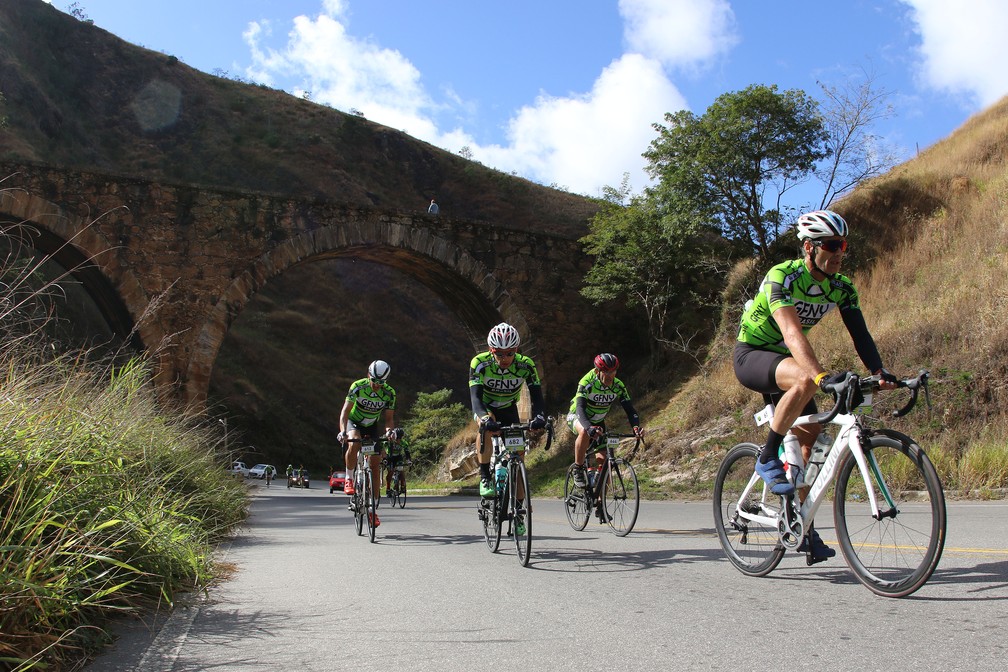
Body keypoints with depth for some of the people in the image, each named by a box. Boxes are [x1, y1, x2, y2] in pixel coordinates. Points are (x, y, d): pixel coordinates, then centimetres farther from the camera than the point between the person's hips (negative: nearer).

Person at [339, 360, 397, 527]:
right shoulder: (358, 386, -25)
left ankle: (372, 509, 3)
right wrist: (343, 431, -45)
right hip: (354, 423, -2)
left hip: (372, 427, 2)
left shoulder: (389, 393, -18)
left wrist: (388, 430, -35)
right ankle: (349, 479, -13)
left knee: (375, 466, -6)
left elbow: (388, 417, -13)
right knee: (354, 444, -38)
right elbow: (345, 410, -29)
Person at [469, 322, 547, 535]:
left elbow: (536, 395, -30)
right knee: (485, 425, -38)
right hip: (485, 408, -2)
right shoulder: (479, 363, -30)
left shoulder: (525, 365, -26)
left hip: (509, 410, 2)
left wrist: (539, 416, -51)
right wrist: (485, 419, -58)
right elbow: (475, 397, -39)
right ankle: (485, 477, -23)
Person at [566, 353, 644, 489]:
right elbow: (580, 408, -41)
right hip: (577, 417, -4)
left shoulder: (618, 386, -18)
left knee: (602, 460, -9)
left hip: (598, 421, 4)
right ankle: (578, 469, -21)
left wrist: (636, 427, -41)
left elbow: (629, 409, -20)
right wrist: (589, 428, -59)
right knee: (585, 432, -40)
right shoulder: (587, 383, -31)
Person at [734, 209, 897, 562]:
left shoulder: (842, 287, -5)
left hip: (784, 360, 7)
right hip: (751, 355, -7)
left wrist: (880, 371, -29)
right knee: (806, 380, -37)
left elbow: (860, 334, -11)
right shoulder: (781, 277, -26)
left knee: (811, 440, -1)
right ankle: (767, 459, -19)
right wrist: (822, 375, -52)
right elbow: (792, 333, -39)